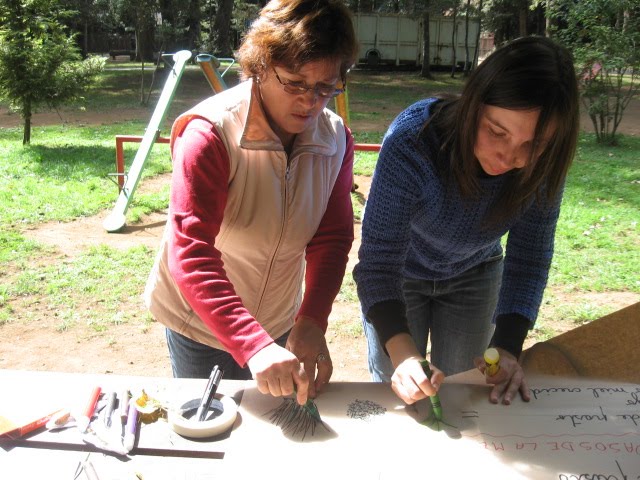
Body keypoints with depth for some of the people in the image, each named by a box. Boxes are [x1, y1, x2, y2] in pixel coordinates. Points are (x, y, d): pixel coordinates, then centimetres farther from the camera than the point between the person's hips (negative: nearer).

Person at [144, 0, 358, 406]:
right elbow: (190, 255, -33)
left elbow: (331, 240, -12)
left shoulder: (336, 140, -10)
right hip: (201, 325, -4)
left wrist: (312, 323, -28)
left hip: (277, 326, 5)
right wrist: (254, 346, -44)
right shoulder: (210, 135, -27)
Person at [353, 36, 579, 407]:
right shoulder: (411, 141, -37)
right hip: (398, 276, -2)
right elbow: (379, 261, -36)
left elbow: (530, 256, -19)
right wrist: (401, 350, -49)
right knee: (396, 398, 12)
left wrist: (508, 346, -32)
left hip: (474, 276, 3)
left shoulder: (545, 166, -27)